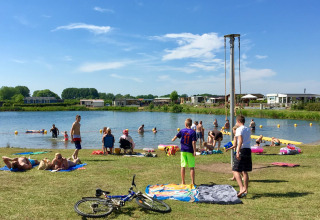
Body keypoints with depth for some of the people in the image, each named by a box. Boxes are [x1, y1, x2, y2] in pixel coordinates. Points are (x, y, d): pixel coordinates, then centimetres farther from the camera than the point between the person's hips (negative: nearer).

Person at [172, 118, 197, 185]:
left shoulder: (182, 131, 2)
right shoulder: (193, 132, -7)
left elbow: (176, 136, 17)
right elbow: (193, 142, -13)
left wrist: (173, 139, 38)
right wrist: (194, 151, -9)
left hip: (183, 150, 3)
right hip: (190, 151, -3)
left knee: (183, 166, 8)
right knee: (192, 167, 2)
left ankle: (183, 181, 15)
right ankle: (192, 182, 2)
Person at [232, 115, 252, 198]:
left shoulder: (239, 129, -7)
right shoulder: (248, 129, 16)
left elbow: (240, 140, -22)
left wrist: (238, 152, -30)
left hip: (242, 150, -8)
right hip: (248, 150, 8)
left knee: (235, 171, -7)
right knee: (245, 171, 15)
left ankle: (242, 188, -21)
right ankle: (245, 190, 21)